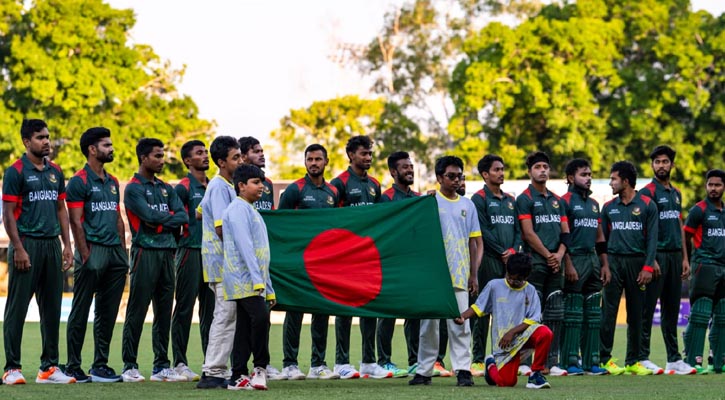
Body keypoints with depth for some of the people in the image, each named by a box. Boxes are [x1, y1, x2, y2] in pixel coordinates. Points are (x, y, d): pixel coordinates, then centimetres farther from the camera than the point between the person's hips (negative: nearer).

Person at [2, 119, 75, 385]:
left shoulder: (55, 171, 13)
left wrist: (67, 245, 9)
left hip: (52, 244, 6)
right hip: (27, 243, -6)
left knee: (52, 308, 8)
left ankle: (49, 367, 15)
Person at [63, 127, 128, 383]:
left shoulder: (112, 182, 17)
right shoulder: (79, 182, -5)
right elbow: (75, 221, -10)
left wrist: (123, 252, 12)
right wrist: (85, 255, -16)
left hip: (115, 251, 7)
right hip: (93, 250, -7)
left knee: (107, 314, 9)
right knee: (80, 313, -3)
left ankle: (100, 366, 15)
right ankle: (73, 368, 1)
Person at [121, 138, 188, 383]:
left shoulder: (166, 188, 18)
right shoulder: (134, 188, -3)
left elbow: (183, 217, 6)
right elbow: (149, 215, -17)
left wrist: (161, 222, -9)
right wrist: (170, 215, 0)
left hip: (167, 252, 7)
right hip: (145, 252, -7)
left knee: (164, 312, 8)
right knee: (137, 311, -6)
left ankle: (162, 366, 13)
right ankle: (129, 367, -3)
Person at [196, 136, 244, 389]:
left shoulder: (222, 186, 16)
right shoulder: (220, 187, -15)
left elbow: (199, 212, 29)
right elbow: (221, 227, -22)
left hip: (221, 264, 10)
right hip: (224, 263, -10)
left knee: (224, 318, 12)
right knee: (225, 318, -9)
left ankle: (215, 371, 15)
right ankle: (213, 373, -9)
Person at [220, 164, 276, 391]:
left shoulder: (251, 211, 22)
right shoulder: (238, 208, -7)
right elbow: (244, 245, -17)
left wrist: (269, 289, 22)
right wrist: (257, 279, -24)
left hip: (250, 282, 10)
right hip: (243, 278, -10)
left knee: (245, 327, 6)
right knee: (260, 317, -23)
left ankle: (241, 377, 6)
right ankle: (260, 367, -15)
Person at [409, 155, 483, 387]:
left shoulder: (467, 205, 12)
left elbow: (475, 242, 13)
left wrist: (474, 274, 5)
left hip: (459, 276, 2)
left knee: (460, 325, -4)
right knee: (429, 324, 4)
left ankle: (463, 370, -4)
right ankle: (424, 371, 10)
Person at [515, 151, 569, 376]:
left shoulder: (557, 201, 19)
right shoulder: (524, 199, -1)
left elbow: (565, 232, 15)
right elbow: (529, 234, -9)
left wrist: (560, 254, -2)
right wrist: (548, 256, -10)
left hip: (555, 264, 6)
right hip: (534, 263, -6)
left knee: (555, 314, 4)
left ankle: (551, 362, 7)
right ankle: (524, 361, -8)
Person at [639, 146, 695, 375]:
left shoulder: (676, 193, 18)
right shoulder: (648, 192, -5)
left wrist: (685, 258, 14)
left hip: (675, 255, 7)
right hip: (657, 255, -7)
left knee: (672, 309, 10)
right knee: (648, 308, -5)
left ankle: (674, 358, 13)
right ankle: (643, 358, -3)